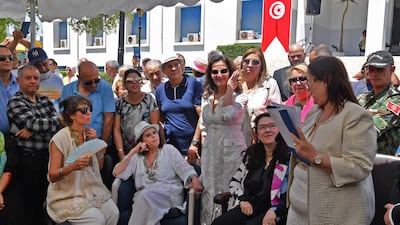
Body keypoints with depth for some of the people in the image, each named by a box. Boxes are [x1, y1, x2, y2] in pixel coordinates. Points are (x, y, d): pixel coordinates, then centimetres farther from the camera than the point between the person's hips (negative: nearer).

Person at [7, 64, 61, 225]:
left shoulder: (45, 100, 12)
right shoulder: (15, 102, -5)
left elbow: (56, 122, -2)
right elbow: (33, 122, -18)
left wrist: (34, 129, -14)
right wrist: (54, 121, -7)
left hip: (49, 154, 5)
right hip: (28, 157, -5)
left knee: (47, 198, 14)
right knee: (32, 200, 7)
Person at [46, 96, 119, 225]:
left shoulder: (89, 134, 6)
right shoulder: (59, 139, -13)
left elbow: (99, 166, 8)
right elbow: (52, 176, -14)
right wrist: (73, 166, -33)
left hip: (93, 189, 5)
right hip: (69, 194, -5)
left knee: (113, 214, -16)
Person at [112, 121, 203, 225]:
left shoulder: (169, 150, 12)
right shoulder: (136, 157, 16)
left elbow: (185, 169, 2)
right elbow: (117, 173, 4)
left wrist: (195, 180, -20)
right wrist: (132, 152, -1)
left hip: (169, 195, -1)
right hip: (143, 197, 2)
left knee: (146, 195, -30)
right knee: (144, 196, -33)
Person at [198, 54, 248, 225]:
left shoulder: (240, 97, -4)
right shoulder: (206, 97, 11)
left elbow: (228, 115, -25)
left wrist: (229, 90, -17)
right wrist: (199, 146, 15)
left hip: (232, 150, -5)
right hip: (209, 150, 5)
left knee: (227, 193, 0)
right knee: (208, 193, 8)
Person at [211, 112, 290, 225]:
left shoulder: (289, 157, -6)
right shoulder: (251, 153, 12)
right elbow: (234, 182, 17)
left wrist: (275, 212, -22)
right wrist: (243, 199, 0)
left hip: (275, 215, -5)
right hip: (249, 208, 5)